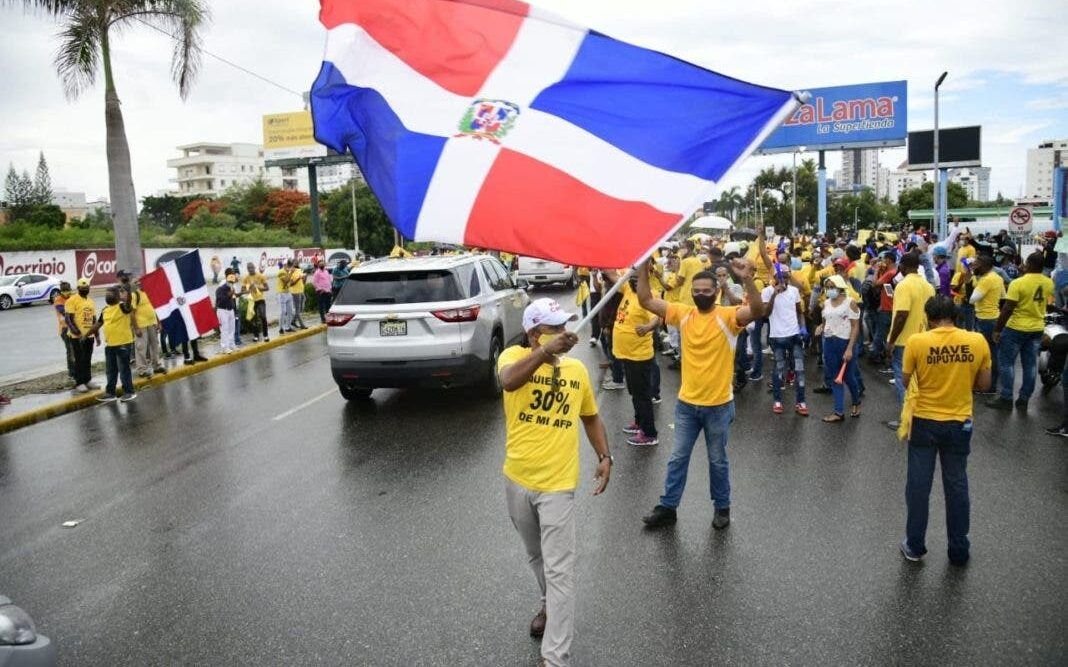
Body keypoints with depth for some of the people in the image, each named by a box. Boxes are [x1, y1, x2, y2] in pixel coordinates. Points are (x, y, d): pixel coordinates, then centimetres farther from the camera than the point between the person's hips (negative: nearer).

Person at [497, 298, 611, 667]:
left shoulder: (577, 369, 0)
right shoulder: (514, 355, -9)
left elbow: (591, 417, 14)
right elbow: (508, 381, -35)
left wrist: (604, 457, 3)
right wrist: (546, 350, -43)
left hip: (557, 484, -1)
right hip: (517, 479, 1)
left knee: (559, 570, -3)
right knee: (536, 556, 23)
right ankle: (550, 605, 50)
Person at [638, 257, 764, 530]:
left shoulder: (727, 316, -13)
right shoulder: (683, 313, -2)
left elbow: (758, 310, -32)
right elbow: (646, 301, -4)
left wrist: (747, 279, -46)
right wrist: (643, 268, -17)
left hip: (718, 405, -3)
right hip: (687, 403, 3)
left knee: (717, 460, 14)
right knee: (678, 458, 14)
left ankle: (722, 508, 33)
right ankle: (667, 508, 26)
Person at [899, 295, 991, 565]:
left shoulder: (916, 342, -14)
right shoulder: (978, 341, -8)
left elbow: (905, 382, -4)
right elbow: (983, 385, 1)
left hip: (925, 422, -2)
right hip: (959, 423, 2)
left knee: (918, 485, 11)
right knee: (956, 486, 15)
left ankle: (915, 546, 22)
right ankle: (959, 550, 27)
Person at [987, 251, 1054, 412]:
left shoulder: (1018, 283, -19)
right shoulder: (1049, 283, 0)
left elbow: (1007, 309, -19)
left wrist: (997, 329, -12)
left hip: (1016, 328, -6)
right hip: (1037, 329, 6)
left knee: (1006, 363, 4)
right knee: (1030, 365, 10)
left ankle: (1006, 399, 5)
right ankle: (1024, 400, 16)